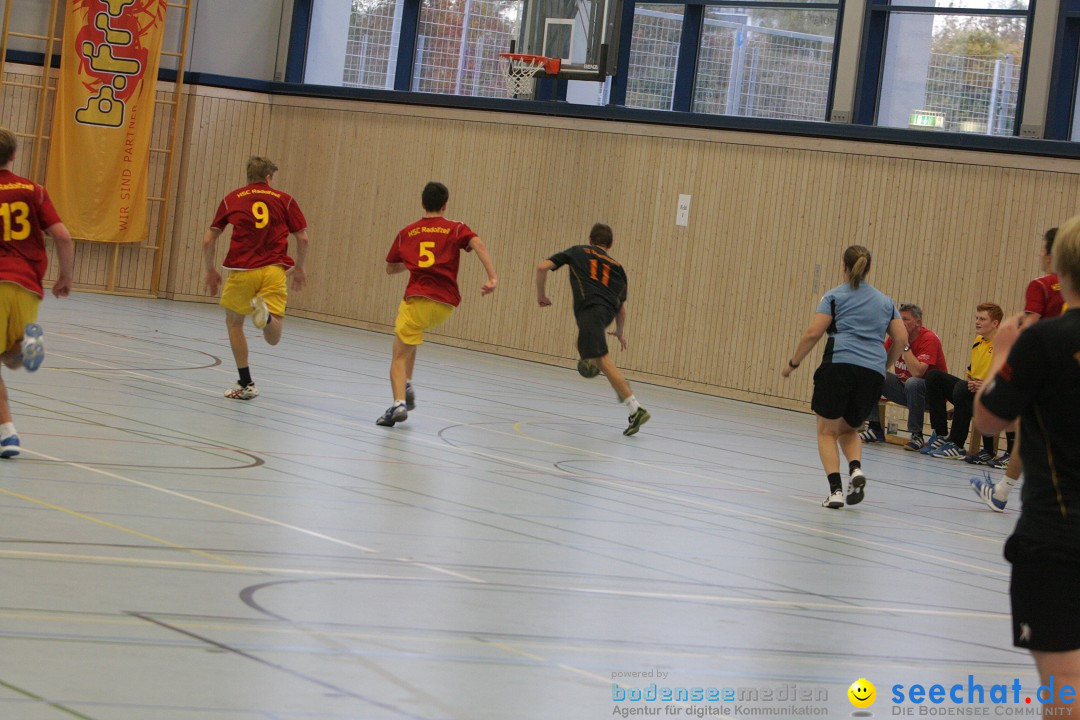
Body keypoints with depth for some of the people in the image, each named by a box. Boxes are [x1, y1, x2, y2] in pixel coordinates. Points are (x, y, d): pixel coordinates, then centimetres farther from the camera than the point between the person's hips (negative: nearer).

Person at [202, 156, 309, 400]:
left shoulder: (231, 199, 12)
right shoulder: (284, 199, 12)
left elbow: (208, 240, 11)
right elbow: (303, 238, 10)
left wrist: (210, 270, 25)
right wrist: (299, 268, 25)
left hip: (241, 270, 0)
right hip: (274, 270, 0)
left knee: (234, 322, 22)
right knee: (273, 339, 2)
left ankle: (246, 384, 18)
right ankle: (266, 313, -34)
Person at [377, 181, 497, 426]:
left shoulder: (406, 233, 14)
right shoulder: (456, 229, 9)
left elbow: (390, 269, 22)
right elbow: (478, 244, -11)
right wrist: (493, 278, -17)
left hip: (417, 300, -2)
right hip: (446, 305, 2)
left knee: (400, 357, 2)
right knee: (410, 337, 30)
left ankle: (399, 402, -21)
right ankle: (407, 386, 18)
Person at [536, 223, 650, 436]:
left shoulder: (578, 252, 23)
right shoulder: (616, 266, 28)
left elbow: (542, 267, 13)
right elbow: (621, 307, 29)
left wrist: (541, 295, 27)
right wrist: (620, 332, 45)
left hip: (590, 309, -5)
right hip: (607, 311, 5)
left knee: (601, 359, -15)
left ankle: (635, 410, -27)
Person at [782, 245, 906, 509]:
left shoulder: (834, 297, 7)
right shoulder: (884, 301, 20)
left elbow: (813, 334, -2)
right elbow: (901, 339, 13)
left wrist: (793, 363, 8)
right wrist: (884, 366, 26)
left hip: (839, 365, -4)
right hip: (873, 373, 4)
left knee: (827, 430, 6)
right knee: (849, 429, 21)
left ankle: (836, 489, -11)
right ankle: (856, 469, -9)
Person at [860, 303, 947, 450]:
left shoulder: (929, 339, -21)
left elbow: (917, 372, -32)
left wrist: (905, 345, -28)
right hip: (904, 388, 7)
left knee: (913, 383, -39)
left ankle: (917, 435, -24)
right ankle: (875, 428, -1)